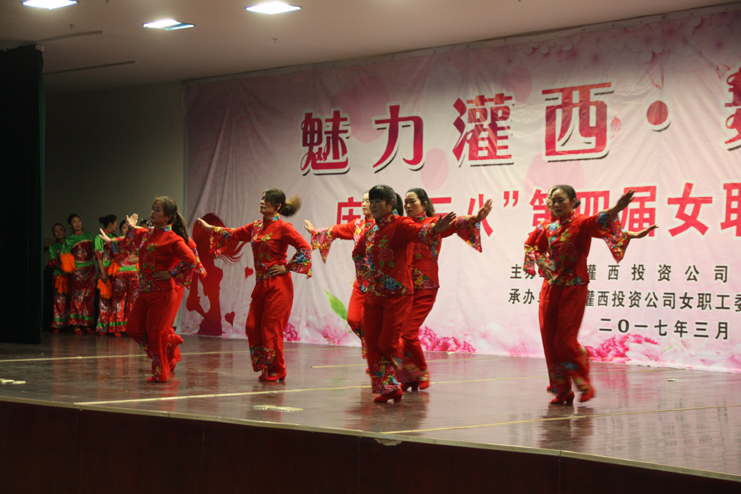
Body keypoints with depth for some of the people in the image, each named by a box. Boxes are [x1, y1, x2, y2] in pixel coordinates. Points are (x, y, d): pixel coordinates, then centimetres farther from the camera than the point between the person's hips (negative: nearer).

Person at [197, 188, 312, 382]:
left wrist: (287, 268, -11)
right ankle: (264, 368, 17)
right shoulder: (256, 227, 12)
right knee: (253, 326, 5)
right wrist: (210, 228, 22)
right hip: (261, 284, 7)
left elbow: (305, 248, -13)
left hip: (278, 286, -7)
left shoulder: (283, 228, -9)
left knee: (271, 328, -5)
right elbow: (233, 234, 24)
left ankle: (276, 372, 7)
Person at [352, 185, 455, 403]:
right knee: (373, 344, 4)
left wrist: (435, 229, -53)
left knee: (387, 343, -7)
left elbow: (419, 232, -32)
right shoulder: (371, 231, 12)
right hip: (374, 294, 7)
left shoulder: (400, 225, -10)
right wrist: (365, 271, 13)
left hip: (397, 295, -7)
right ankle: (387, 389, 13)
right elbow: (358, 253, 30)